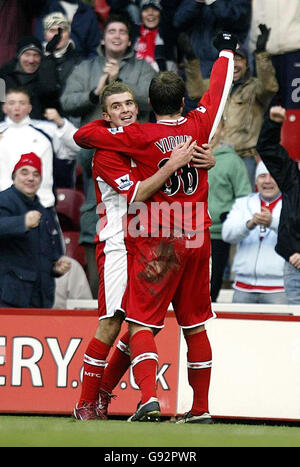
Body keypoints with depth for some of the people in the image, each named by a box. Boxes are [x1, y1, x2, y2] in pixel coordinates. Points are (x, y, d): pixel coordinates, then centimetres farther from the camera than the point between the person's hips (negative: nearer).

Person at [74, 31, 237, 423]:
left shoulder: (140, 137, -8)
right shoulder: (199, 126, 2)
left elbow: (83, 136, -5)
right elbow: (219, 90, 21)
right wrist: (226, 51, 39)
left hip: (156, 244, -4)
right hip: (196, 240, 4)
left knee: (141, 323, -4)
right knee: (195, 326, 13)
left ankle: (149, 396, -24)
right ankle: (201, 408, 16)